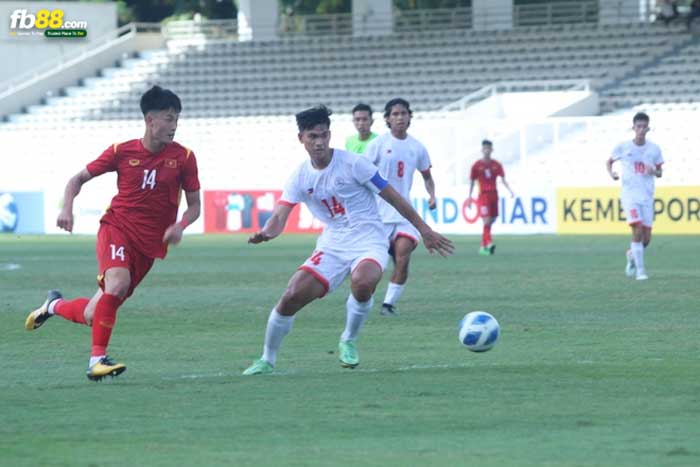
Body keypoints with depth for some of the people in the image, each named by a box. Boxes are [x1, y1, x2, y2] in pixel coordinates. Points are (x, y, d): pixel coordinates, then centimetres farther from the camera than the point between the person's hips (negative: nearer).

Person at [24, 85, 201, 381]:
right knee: (117, 282, -33)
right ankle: (98, 359, -24)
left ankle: (55, 305, 34)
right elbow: (78, 179, 9)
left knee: (93, 315, 1)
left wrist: (179, 226, -15)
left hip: (149, 243, 2)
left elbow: (194, 204, 6)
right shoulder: (122, 152, -3)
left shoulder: (183, 157, -2)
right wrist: (67, 208, -9)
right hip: (117, 227, -2)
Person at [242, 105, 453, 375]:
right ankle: (267, 360, 9)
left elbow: (392, 197, -3)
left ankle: (349, 342, -8)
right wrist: (266, 233, -31)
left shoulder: (352, 164, -9)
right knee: (292, 296, -12)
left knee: (362, 282, -37)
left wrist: (425, 230, -1)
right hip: (332, 246, 4)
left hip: (368, 241, -4)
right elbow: (280, 216, -6)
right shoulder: (300, 178, 2)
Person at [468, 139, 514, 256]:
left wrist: (509, 190, -13)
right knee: (487, 220, -18)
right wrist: (469, 197, 4)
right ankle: (488, 243, -26)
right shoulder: (477, 165, 0)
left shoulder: (496, 165, 7)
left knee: (491, 221, 6)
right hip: (483, 195, -4)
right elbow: (472, 182, 6)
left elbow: (503, 179, 3)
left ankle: (483, 247, 16)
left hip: (494, 195, 4)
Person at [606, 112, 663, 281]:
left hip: (647, 197, 3)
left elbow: (660, 172, 13)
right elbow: (609, 162, 15)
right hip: (629, 195, -3)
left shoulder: (654, 149, 4)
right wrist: (611, 173, -6)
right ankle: (640, 271, -12)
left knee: (646, 238, 2)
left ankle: (632, 254, 35)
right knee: (638, 230, -19)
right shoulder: (623, 147, -1)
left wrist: (654, 171, -10)